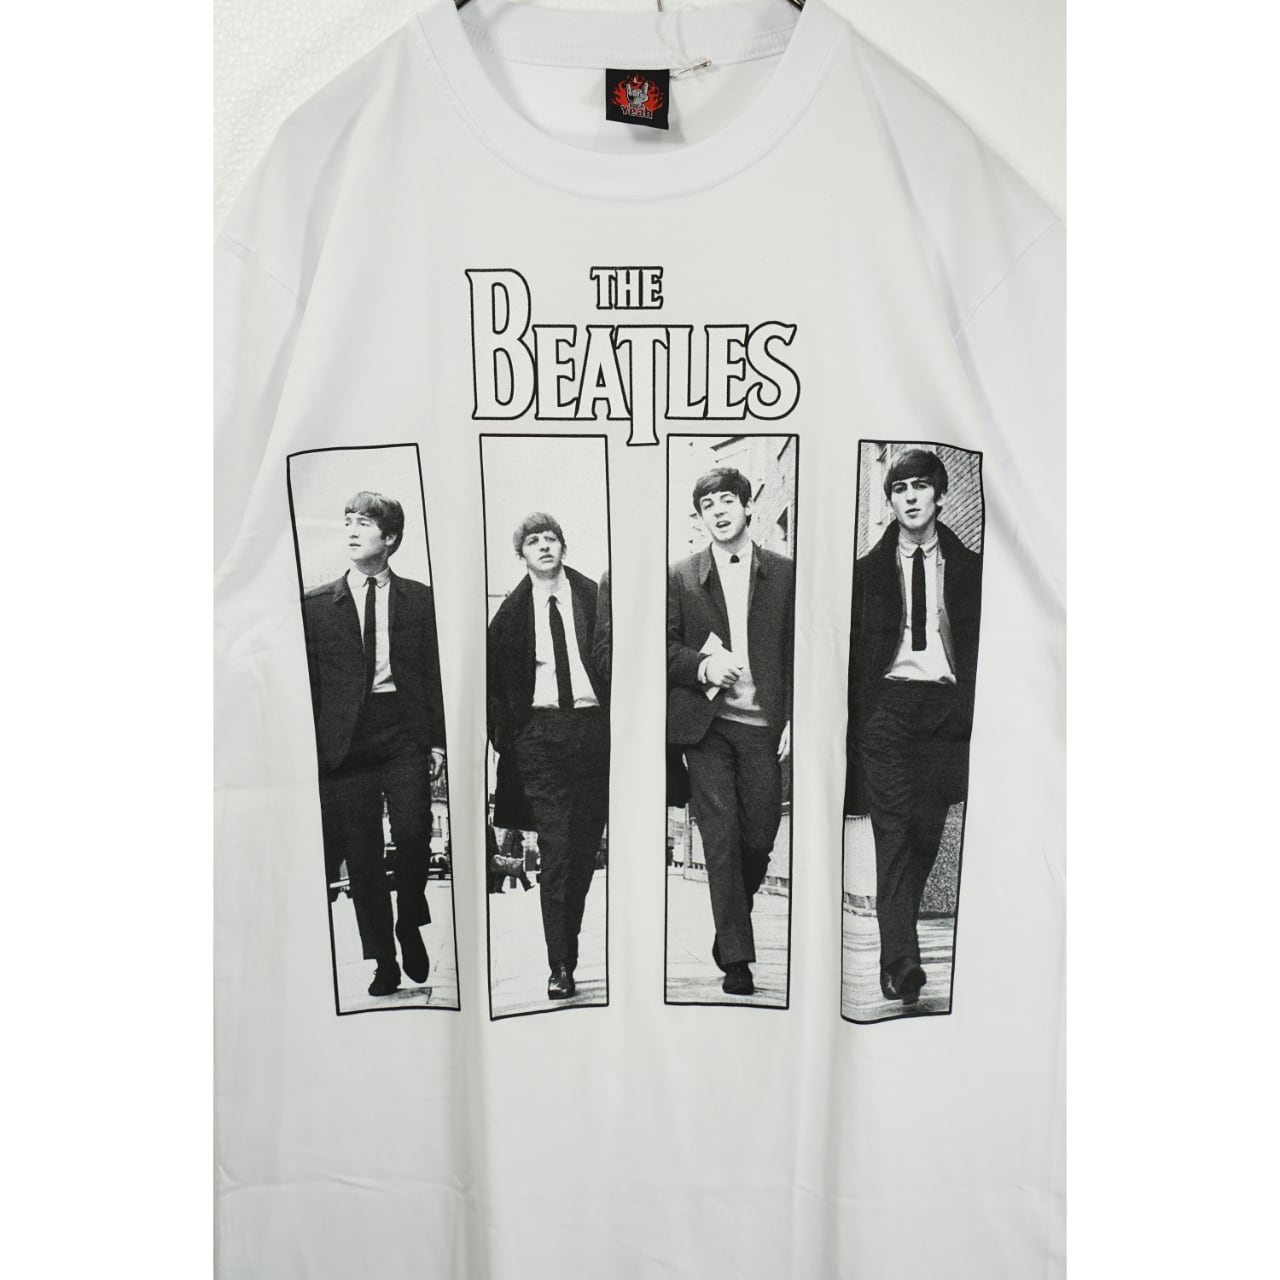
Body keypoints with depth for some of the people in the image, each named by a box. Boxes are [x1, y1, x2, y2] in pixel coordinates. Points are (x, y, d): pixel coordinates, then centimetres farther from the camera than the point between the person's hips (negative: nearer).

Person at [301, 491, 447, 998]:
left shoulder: (419, 599, 8)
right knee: (361, 855, 4)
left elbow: (434, 673, 6)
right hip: (345, 738, 1)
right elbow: (310, 681, 7)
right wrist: (314, 747, 2)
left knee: (413, 834, -12)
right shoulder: (317, 604, 9)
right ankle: (383, 962, 16)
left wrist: (438, 740, 1)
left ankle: (410, 929, 16)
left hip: (405, 733, -1)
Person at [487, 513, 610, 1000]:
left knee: (585, 847, 7)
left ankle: (569, 946, 24)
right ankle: (559, 966, 0)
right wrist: (505, 734, 4)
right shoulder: (510, 613, 6)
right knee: (554, 850, -6)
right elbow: (494, 682, 10)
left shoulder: (595, 598, 6)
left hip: (593, 727, 2)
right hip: (540, 733, -1)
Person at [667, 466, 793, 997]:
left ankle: (731, 927, 32)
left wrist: (793, 720, -1)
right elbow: (667, 648, 7)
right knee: (721, 836, -3)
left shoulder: (783, 574, 7)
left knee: (759, 836, 5)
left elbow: (796, 650, 6)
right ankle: (736, 957, 7)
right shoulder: (681, 577, 7)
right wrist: (703, 666, -13)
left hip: (763, 724, 1)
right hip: (706, 723, -1)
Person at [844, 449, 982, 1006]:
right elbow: (853, 650, 7)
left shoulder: (968, 568, 11)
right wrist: (855, 720, 0)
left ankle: (900, 937, 22)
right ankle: (900, 959, -11)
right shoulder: (868, 570, 8)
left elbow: (980, 645, 9)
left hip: (947, 703, 2)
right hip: (888, 703, -1)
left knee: (927, 832, 4)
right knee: (893, 830, -9)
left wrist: (972, 712, 1)